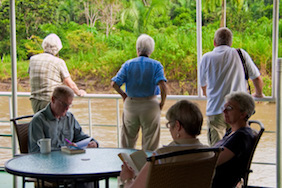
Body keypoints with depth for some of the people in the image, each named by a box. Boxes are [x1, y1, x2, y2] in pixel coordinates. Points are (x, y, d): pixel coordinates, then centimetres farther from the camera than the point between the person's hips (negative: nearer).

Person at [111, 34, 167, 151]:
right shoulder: (156, 65, -5)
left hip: (131, 104, 2)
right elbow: (163, 85, -19)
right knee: (150, 145, 7)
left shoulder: (128, 64, -1)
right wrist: (162, 103, -7)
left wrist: (123, 94, 8)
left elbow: (114, 83, -9)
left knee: (128, 143, 17)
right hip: (150, 105, -2)